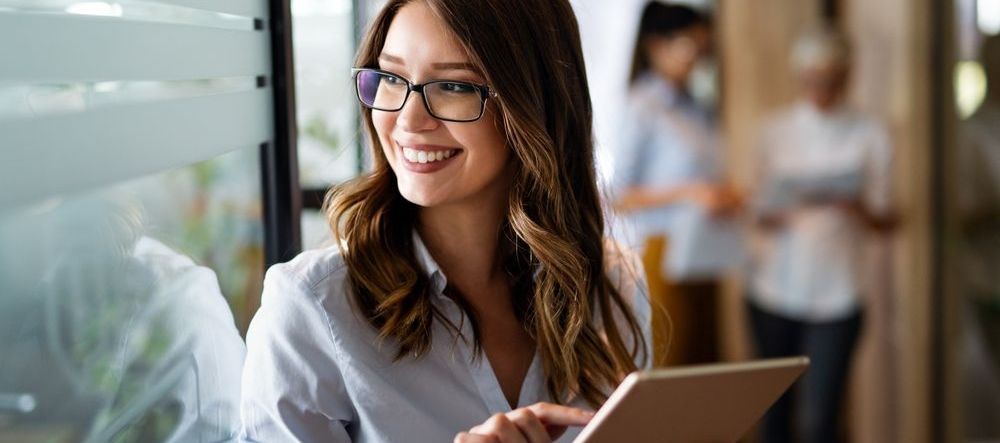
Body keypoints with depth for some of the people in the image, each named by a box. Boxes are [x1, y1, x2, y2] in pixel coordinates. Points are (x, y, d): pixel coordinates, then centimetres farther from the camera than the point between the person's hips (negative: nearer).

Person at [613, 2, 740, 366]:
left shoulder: (695, 110, 13)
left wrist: (723, 197, 2)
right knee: (667, 372, -6)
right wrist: (689, 193, -18)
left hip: (703, 256, 7)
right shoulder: (644, 110, -7)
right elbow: (621, 196, -11)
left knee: (705, 363, 9)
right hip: (665, 254, -7)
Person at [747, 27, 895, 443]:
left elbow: (884, 221, 2)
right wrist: (778, 215, -17)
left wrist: (854, 206, -20)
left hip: (836, 297, -2)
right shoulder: (776, 130, 7)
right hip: (775, 289, 2)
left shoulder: (869, 135, 3)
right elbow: (759, 213, 6)